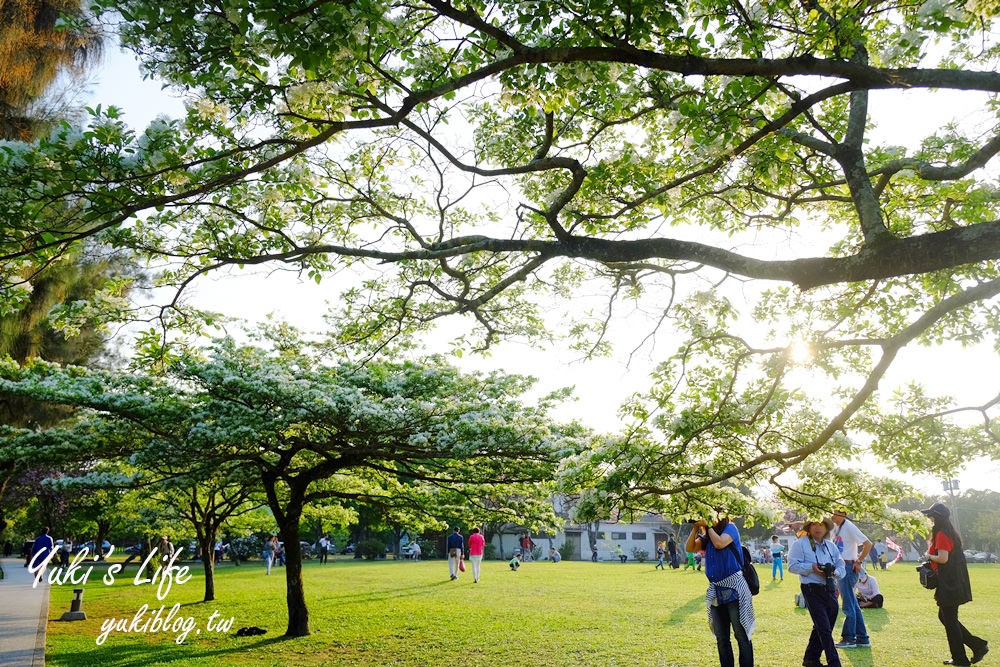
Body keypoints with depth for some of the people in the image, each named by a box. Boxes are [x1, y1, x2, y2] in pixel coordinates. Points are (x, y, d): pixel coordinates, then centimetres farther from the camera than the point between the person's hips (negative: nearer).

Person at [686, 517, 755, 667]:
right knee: (721, 637, 13)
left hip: (734, 587, -7)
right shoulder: (707, 536, 13)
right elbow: (689, 548, 4)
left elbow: (719, 543, -21)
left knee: (742, 635, -1)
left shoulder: (730, 528, -4)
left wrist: (708, 526, -8)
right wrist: (695, 528, -5)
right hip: (716, 590, 7)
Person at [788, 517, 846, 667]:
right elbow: (792, 565, -10)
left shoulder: (831, 545, 16)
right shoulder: (800, 544, -3)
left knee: (821, 627, 14)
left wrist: (835, 572, -9)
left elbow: (841, 566, 13)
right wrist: (811, 568, -21)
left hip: (830, 590, 6)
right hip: (812, 590, -6)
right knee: (825, 629, -9)